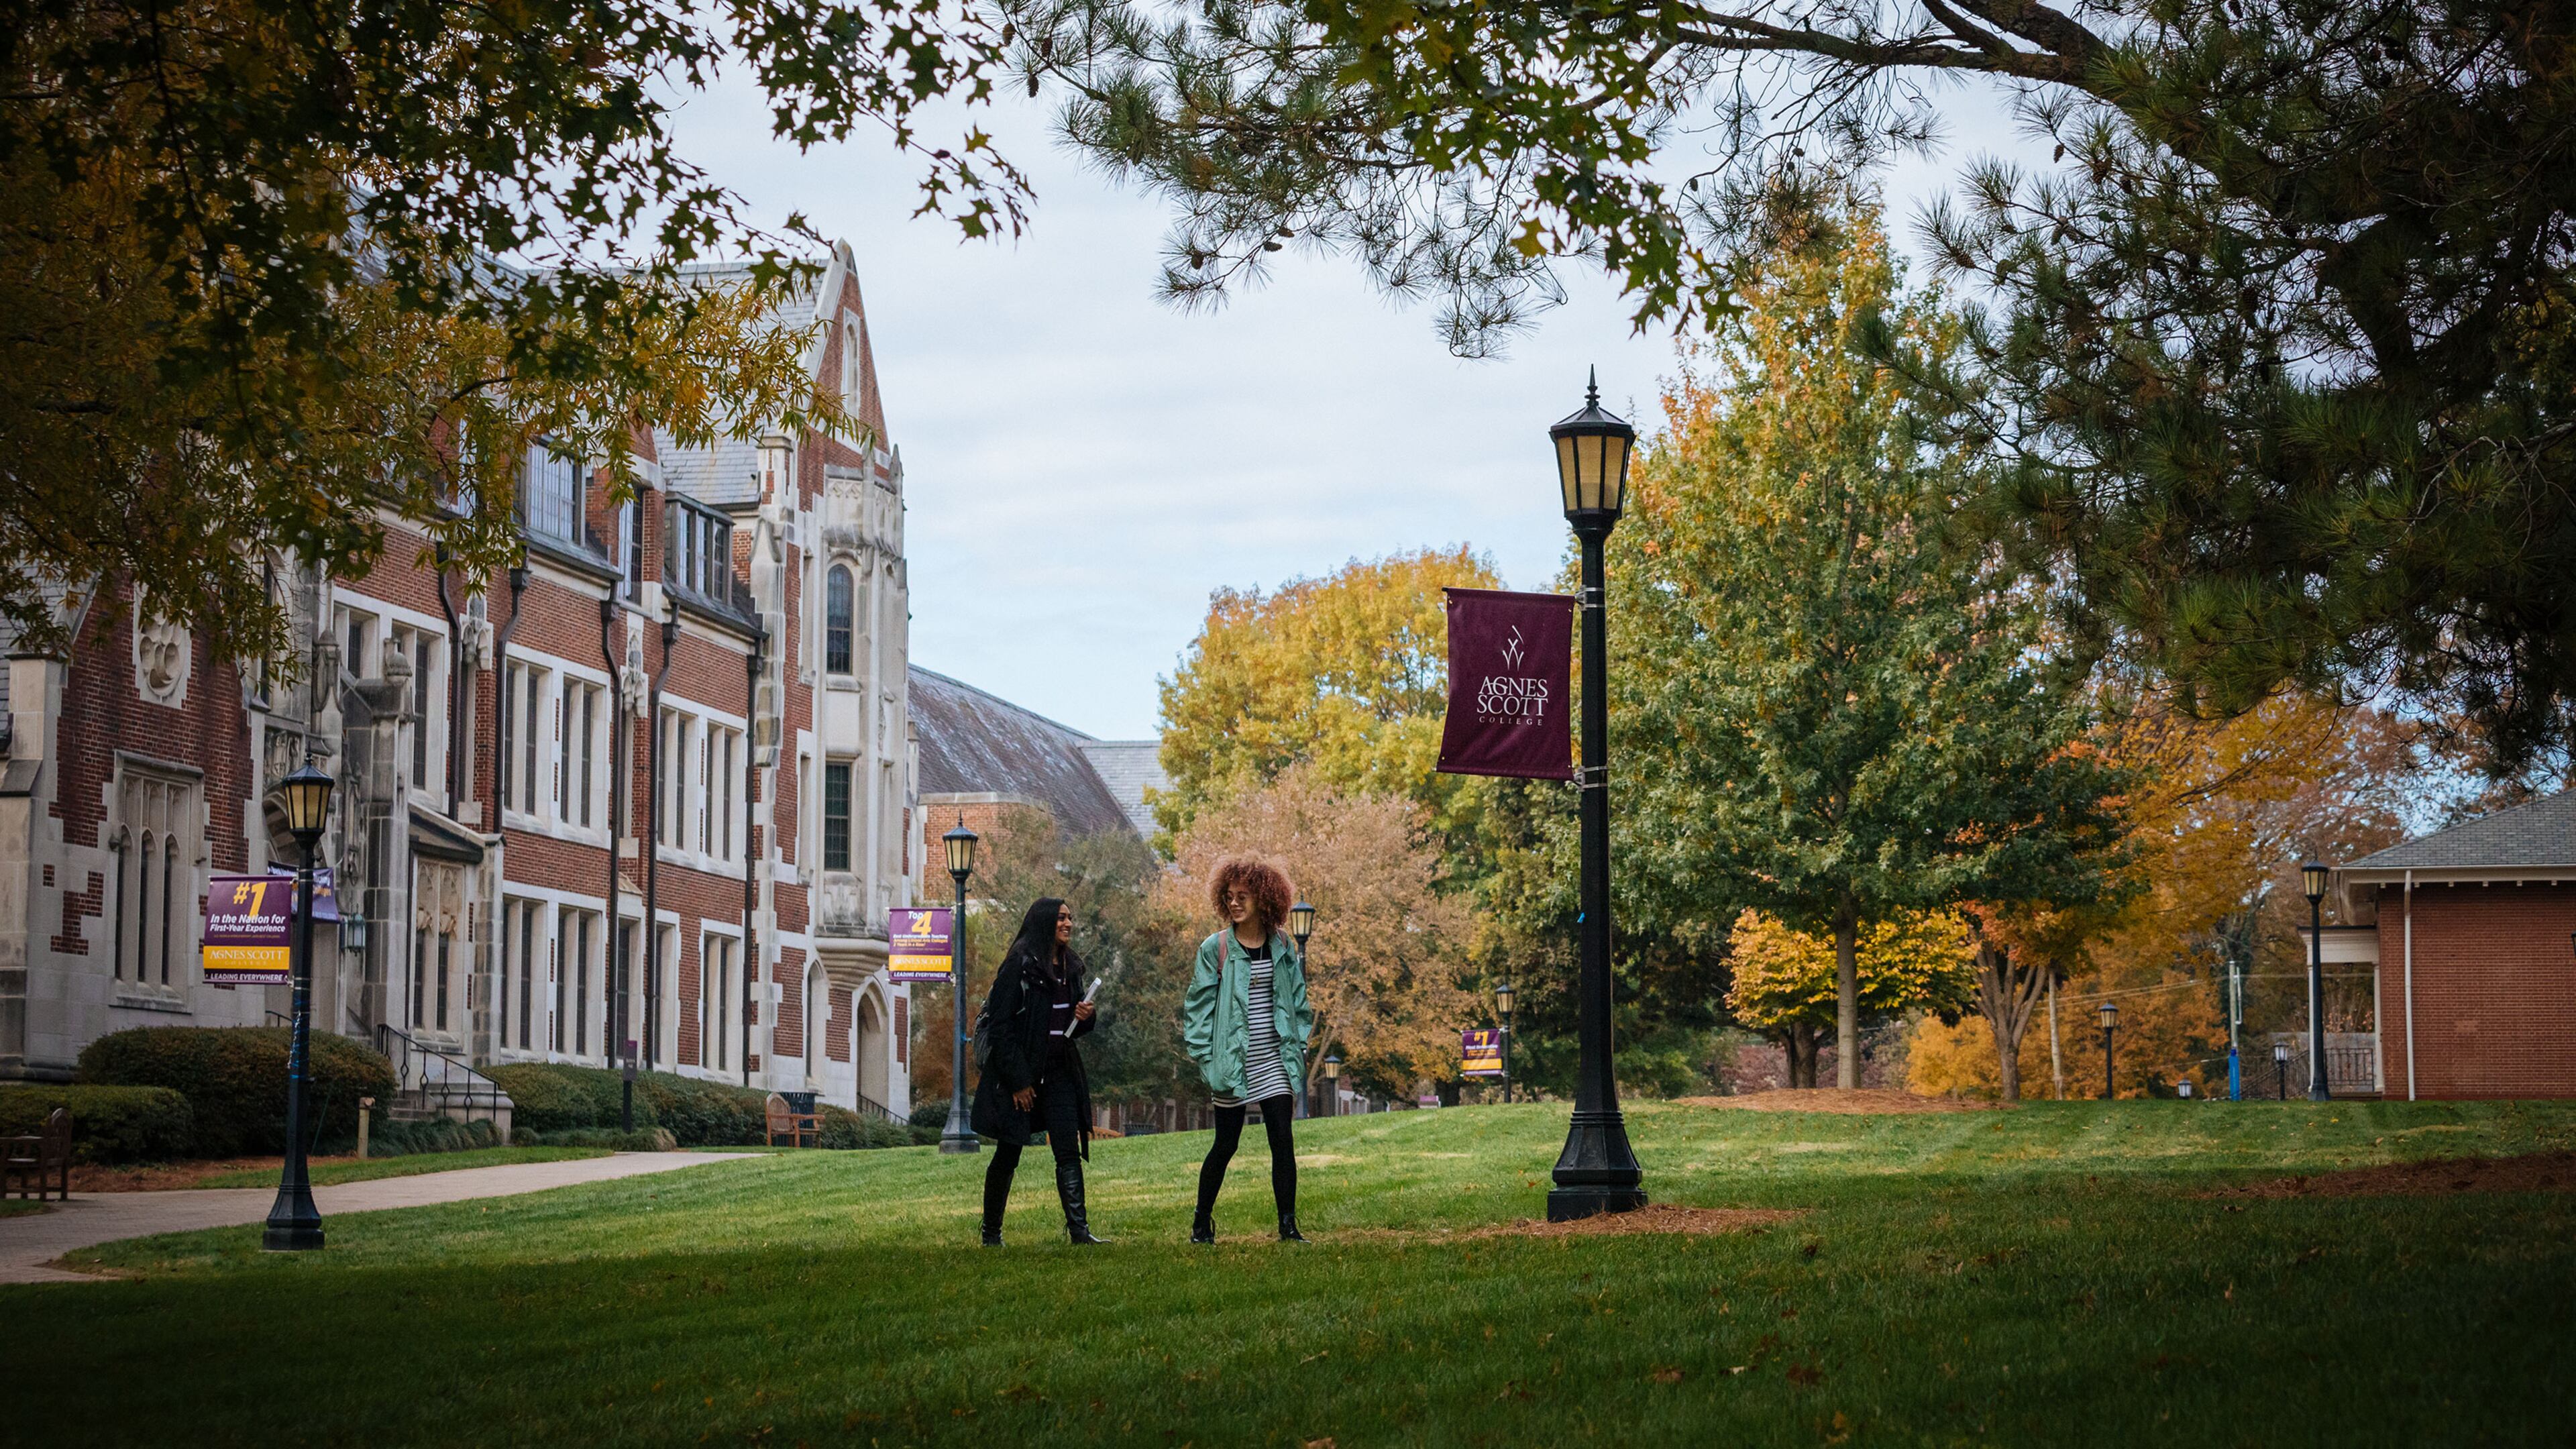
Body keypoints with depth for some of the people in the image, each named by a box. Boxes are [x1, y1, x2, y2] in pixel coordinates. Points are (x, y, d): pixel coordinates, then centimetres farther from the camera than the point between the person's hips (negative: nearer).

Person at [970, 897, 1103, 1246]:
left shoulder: (1069, 966, 12)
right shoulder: (1021, 964, -11)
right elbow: (1000, 1025, -14)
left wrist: (1084, 1017, -3)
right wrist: (1017, 1082, -16)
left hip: (1059, 1073, 6)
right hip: (1019, 1072, -6)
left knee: (1069, 1152, -5)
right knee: (1008, 1155, 3)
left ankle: (1079, 1230, -10)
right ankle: (991, 1233, 16)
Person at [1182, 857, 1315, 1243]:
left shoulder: (1282, 946, 6)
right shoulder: (1216, 948, -3)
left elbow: (1297, 1000, 14)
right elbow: (1199, 1006, -1)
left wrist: (1297, 1047, 6)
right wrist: (1206, 1058, -8)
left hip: (1275, 1061, 3)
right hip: (1234, 1062, -3)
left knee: (1282, 1140, -3)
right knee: (1226, 1145, 3)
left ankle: (1288, 1226, 1)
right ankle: (1202, 1223, 17)